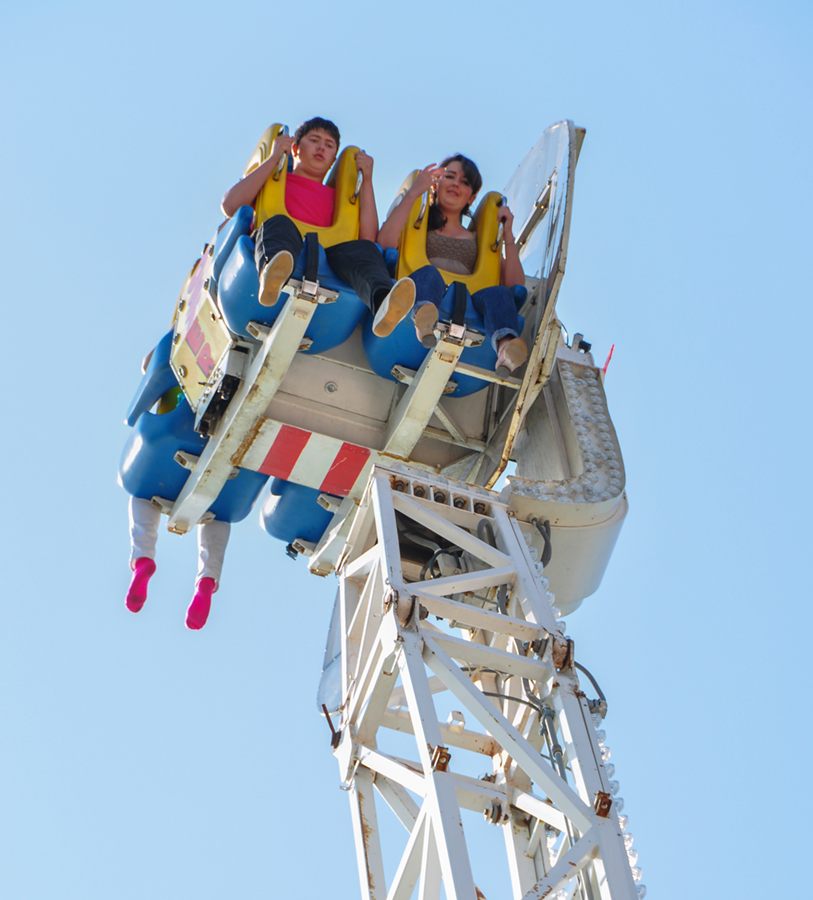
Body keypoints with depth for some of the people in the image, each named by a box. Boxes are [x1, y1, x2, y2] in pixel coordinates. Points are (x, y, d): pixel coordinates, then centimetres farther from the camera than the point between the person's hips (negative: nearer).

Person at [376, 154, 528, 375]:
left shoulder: (478, 240, 33)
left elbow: (515, 286, 20)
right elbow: (385, 243, 2)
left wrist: (508, 235, 17)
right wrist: (413, 192, 6)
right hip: (422, 298, -2)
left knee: (499, 293, -29)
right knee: (429, 273, -34)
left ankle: (506, 347, -63)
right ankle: (424, 320, -69)